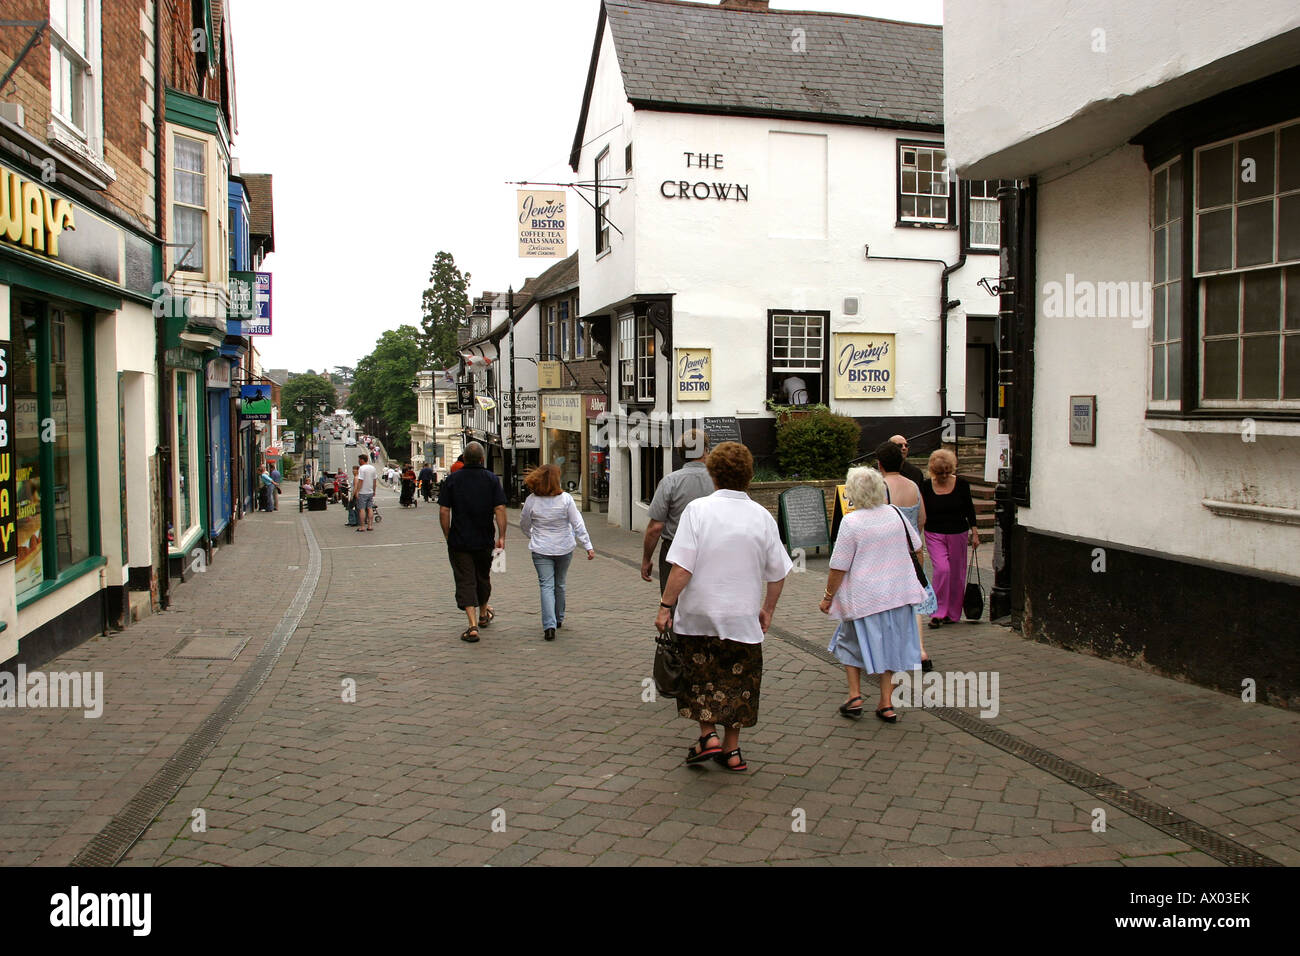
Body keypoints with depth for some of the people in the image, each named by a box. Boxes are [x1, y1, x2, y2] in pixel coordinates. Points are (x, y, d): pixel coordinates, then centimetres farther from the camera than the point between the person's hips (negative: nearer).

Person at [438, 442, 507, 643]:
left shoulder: (452, 480, -3)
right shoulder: (492, 479, -3)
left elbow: (443, 511, -4)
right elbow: (500, 509, -10)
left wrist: (448, 535, 7)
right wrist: (502, 536, -5)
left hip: (459, 541, -1)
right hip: (484, 541, 2)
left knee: (465, 582, -1)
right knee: (483, 577, 21)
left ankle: (473, 626, -12)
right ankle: (484, 615, 41)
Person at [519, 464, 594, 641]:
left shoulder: (532, 500, -9)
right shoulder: (566, 498, -11)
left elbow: (524, 525, 6)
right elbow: (578, 524, -9)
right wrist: (588, 546, -4)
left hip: (541, 550, -1)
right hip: (564, 548, 1)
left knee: (546, 586, -1)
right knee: (560, 585, 18)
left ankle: (549, 626, -14)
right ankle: (559, 619, 34)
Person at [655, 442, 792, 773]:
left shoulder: (697, 509, -11)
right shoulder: (762, 516, -2)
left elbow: (682, 569, -16)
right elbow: (777, 575, 4)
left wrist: (665, 606, -7)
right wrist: (767, 610, 18)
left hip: (698, 613, -2)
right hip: (743, 616, 2)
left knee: (700, 676, 17)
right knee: (737, 680, 14)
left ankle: (708, 735, 9)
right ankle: (731, 750, 21)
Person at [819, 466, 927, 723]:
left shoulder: (851, 522, -15)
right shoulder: (895, 513, 1)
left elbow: (839, 567, -14)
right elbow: (915, 546, 16)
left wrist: (828, 597, -3)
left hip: (864, 598, -4)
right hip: (899, 593, 4)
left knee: (853, 642, 15)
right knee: (890, 645, 12)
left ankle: (855, 696, 9)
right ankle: (886, 704, 13)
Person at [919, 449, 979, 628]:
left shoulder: (961, 484, -2)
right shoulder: (926, 486, -3)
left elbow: (969, 509, 7)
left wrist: (974, 532, 4)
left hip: (958, 534, 1)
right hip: (934, 535, -1)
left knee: (956, 573, 6)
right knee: (941, 569, -17)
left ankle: (953, 614, 21)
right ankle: (938, 612, -8)